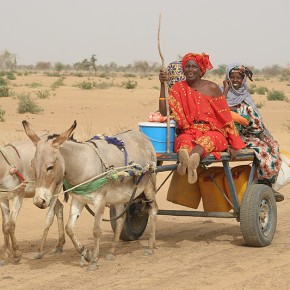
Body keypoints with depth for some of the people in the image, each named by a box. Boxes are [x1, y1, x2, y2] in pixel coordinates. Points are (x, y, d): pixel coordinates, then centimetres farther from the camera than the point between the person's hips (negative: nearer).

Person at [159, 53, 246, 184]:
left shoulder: (212, 88, 6)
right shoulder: (178, 88, 11)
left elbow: (225, 116, 6)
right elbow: (164, 112, 0)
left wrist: (233, 144, 0)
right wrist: (163, 84, -5)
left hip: (213, 132, -1)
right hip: (188, 132, 1)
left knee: (206, 140, -37)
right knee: (185, 140, -35)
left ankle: (190, 159, -69)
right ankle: (184, 156, -70)